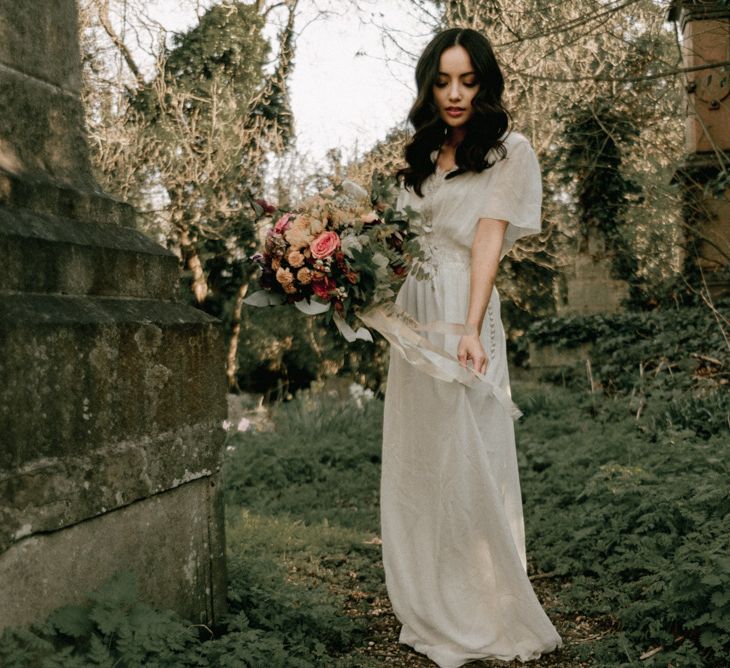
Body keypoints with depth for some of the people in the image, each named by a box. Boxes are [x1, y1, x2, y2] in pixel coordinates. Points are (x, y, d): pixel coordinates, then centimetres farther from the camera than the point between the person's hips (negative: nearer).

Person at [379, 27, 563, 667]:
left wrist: (471, 330, -24)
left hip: (461, 317, -6)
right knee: (416, 461, 10)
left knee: (467, 462, -4)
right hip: (410, 314, 6)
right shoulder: (420, 155, 17)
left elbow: (489, 238, -13)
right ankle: (429, 606, 22)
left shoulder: (509, 151, -1)